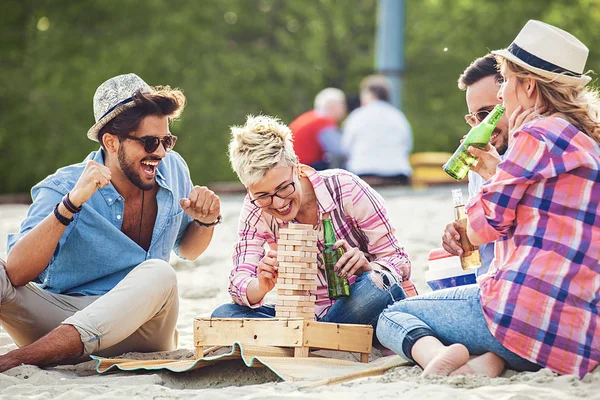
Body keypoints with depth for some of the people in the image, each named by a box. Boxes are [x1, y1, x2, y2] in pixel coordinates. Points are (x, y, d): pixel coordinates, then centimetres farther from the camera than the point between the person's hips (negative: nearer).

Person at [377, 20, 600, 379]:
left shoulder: (539, 134, -7)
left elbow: (483, 226, -3)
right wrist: (495, 167, 27)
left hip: (525, 312, -8)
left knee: (392, 317, 13)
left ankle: (433, 353, -22)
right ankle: (490, 359, 0)